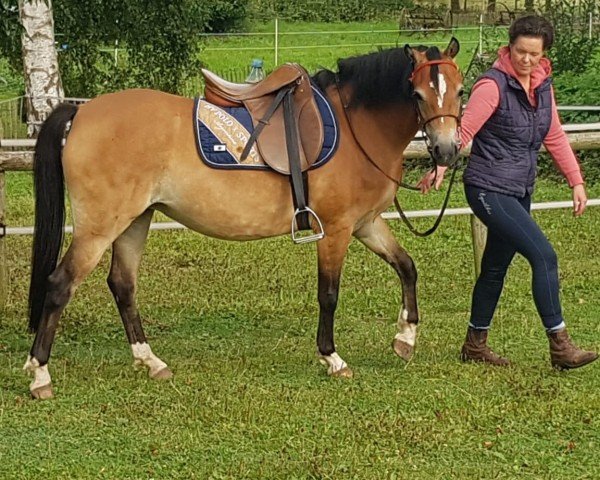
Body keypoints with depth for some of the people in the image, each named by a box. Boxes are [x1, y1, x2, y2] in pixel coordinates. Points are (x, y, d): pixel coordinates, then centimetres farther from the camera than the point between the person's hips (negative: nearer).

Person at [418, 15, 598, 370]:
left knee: (496, 267, 16)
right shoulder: (494, 85, -16)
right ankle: (560, 346, -13)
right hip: (489, 190, -8)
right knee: (544, 256, -16)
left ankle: (476, 344, 29)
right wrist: (441, 167, -35)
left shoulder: (543, 85, 7)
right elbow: (465, 129, -23)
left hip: (520, 192, 8)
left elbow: (555, 137, 15)